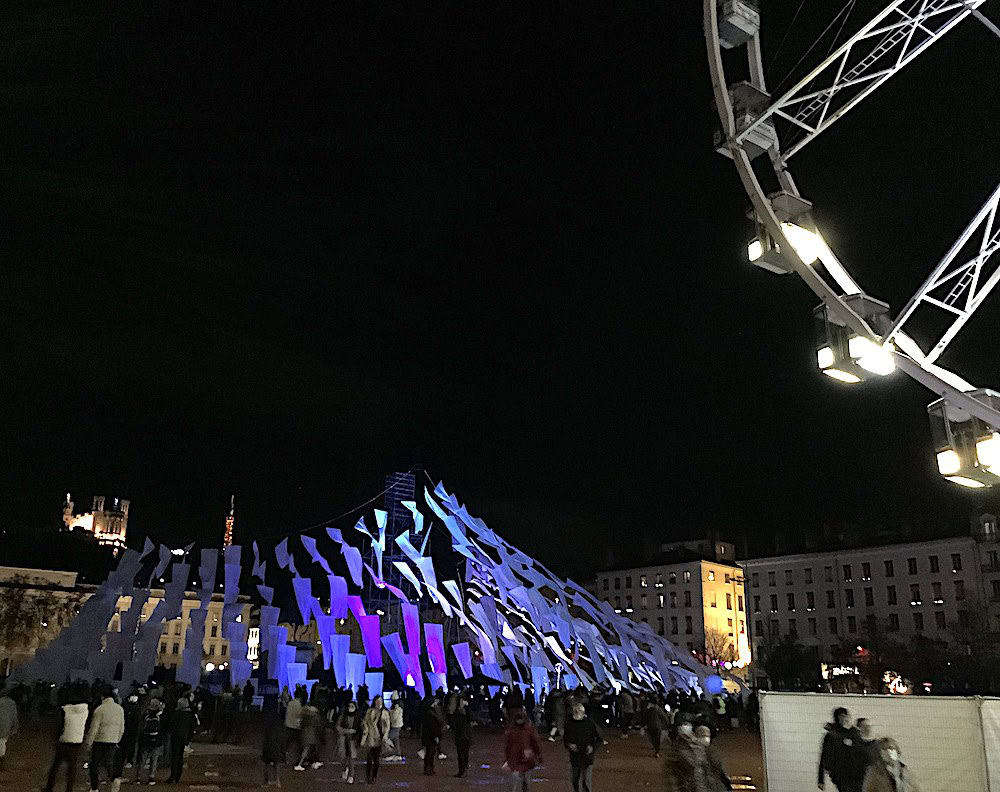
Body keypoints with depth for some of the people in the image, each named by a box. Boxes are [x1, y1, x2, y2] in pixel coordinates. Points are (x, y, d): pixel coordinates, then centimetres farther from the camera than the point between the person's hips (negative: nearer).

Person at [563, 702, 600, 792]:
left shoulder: (590, 723, -7)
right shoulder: (569, 723, -1)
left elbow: (599, 738, 2)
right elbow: (564, 739, 10)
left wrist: (593, 747, -14)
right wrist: (569, 745, -10)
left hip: (587, 757, -3)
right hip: (574, 757, 3)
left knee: (587, 781, -4)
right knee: (575, 781, 16)